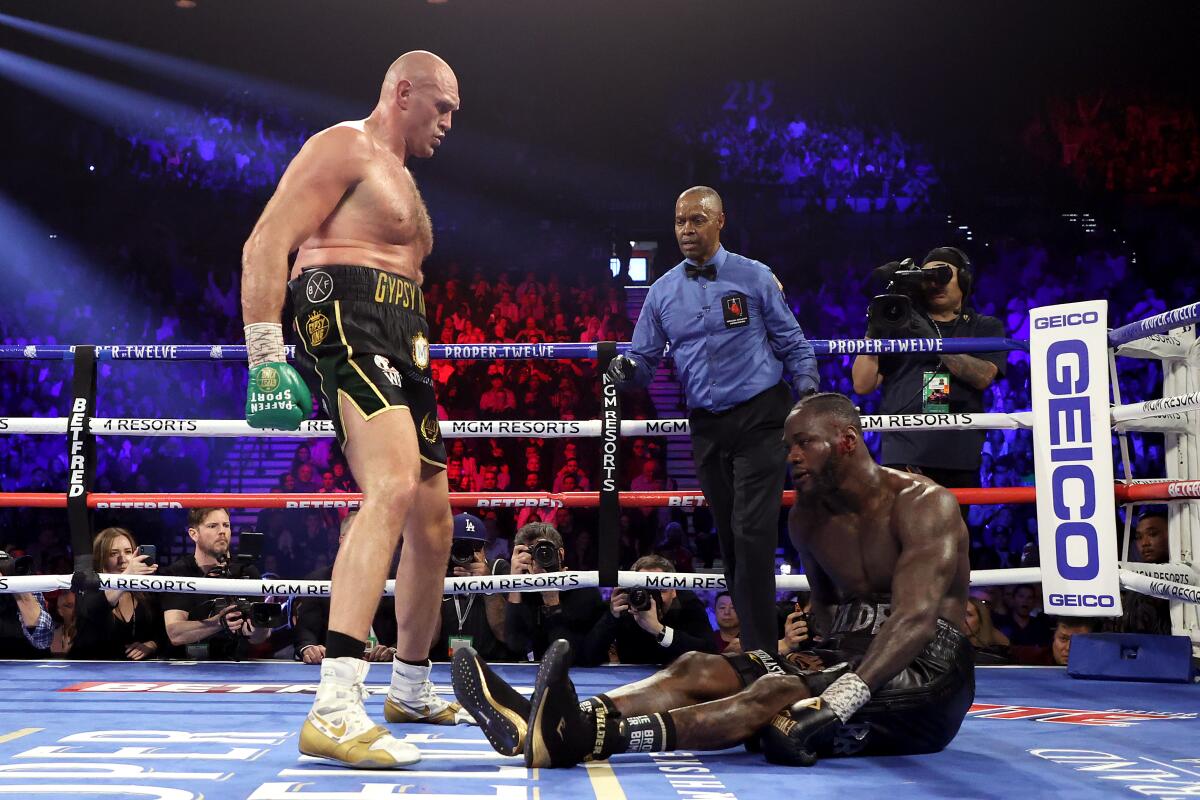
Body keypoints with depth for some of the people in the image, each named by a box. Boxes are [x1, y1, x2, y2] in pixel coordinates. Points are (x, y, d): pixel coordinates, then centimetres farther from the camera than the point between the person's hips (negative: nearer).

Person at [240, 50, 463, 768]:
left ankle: (412, 692, 32)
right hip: (349, 322, -10)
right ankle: (335, 710, -40)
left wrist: (418, 377, 30)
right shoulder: (344, 147, -1)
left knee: (434, 523, 14)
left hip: (402, 345, 10)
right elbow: (266, 245, -12)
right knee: (395, 485, -31)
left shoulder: (400, 179, 29)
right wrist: (267, 359, -21)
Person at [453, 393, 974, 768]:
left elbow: (918, 616, -28)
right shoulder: (806, 516, 11)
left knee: (776, 694, -33)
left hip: (926, 675, -7)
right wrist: (820, 656, 4)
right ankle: (547, 724, -36)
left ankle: (595, 737, -54)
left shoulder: (922, 504, -13)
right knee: (699, 669, -15)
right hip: (846, 660, 7)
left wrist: (848, 695, -42)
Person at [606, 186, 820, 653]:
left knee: (752, 531, -13)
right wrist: (626, 369, -14)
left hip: (759, 417, -4)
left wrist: (807, 388, -9)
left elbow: (792, 343, 5)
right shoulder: (663, 292, 8)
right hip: (706, 425, 4)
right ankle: (751, 633, 21)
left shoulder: (754, 277, 0)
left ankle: (758, 651, -9)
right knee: (729, 536, 10)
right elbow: (645, 361, 8)